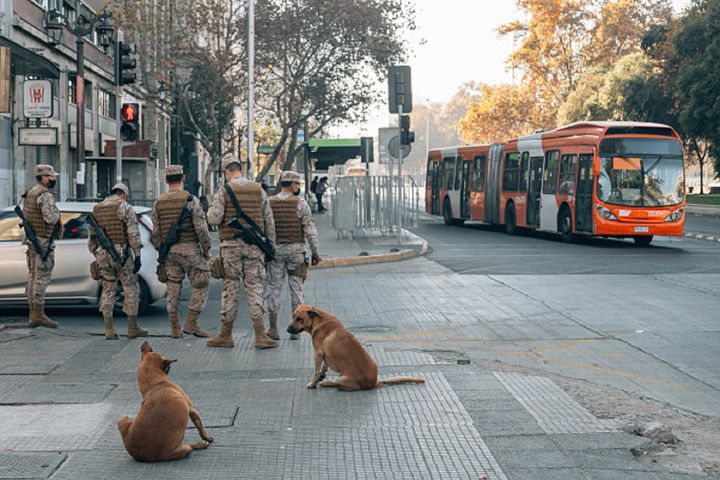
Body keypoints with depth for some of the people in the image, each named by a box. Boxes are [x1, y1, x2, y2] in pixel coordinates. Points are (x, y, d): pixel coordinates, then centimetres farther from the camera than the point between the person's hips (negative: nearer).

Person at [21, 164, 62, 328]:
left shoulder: (29, 194, 14)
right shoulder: (45, 195, -16)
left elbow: (25, 216, 19)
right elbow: (50, 218, -26)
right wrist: (56, 211, -8)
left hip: (32, 241, 10)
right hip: (44, 242, -10)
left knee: (33, 277, 10)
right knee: (42, 278, -9)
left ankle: (33, 314, 14)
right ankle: (38, 315, -10)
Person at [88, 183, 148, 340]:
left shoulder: (96, 210, 13)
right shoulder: (126, 208, -4)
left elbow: (92, 237, 15)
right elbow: (133, 234, -12)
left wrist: (96, 256, 20)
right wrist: (137, 256, -10)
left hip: (103, 255, 5)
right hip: (122, 254, -5)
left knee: (108, 291, 10)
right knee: (131, 289, 5)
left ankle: (109, 330, 6)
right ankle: (132, 328, 7)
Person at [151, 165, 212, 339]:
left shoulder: (159, 203, 5)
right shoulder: (191, 200, -9)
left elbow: (155, 233, 6)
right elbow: (201, 228, -13)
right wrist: (206, 250, -2)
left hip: (169, 251, 5)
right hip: (189, 250, -5)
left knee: (173, 289, 9)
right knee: (200, 286, 5)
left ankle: (174, 328, 9)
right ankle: (191, 323, -3)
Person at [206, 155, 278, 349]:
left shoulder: (224, 191, -4)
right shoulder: (258, 190, 6)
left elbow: (214, 219, -10)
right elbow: (269, 220, 7)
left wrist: (211, 210, 12)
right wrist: (271, 245, 14)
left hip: (231, 245, -2)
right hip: (254, 246, 2)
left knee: (230, 288, 5)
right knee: (254, 287, 3)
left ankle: (226, 335, 11)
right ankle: (260, 335, -4)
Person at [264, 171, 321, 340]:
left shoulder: (269, 203, 1)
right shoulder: (300, 204, -4)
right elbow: (310, 229, -7)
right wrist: (315, 252, 0)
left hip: (275, 249, 1)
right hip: (296, 249, -1)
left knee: (274, 288, 5)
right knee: (296, 288, 5)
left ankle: (273, 329, 4)